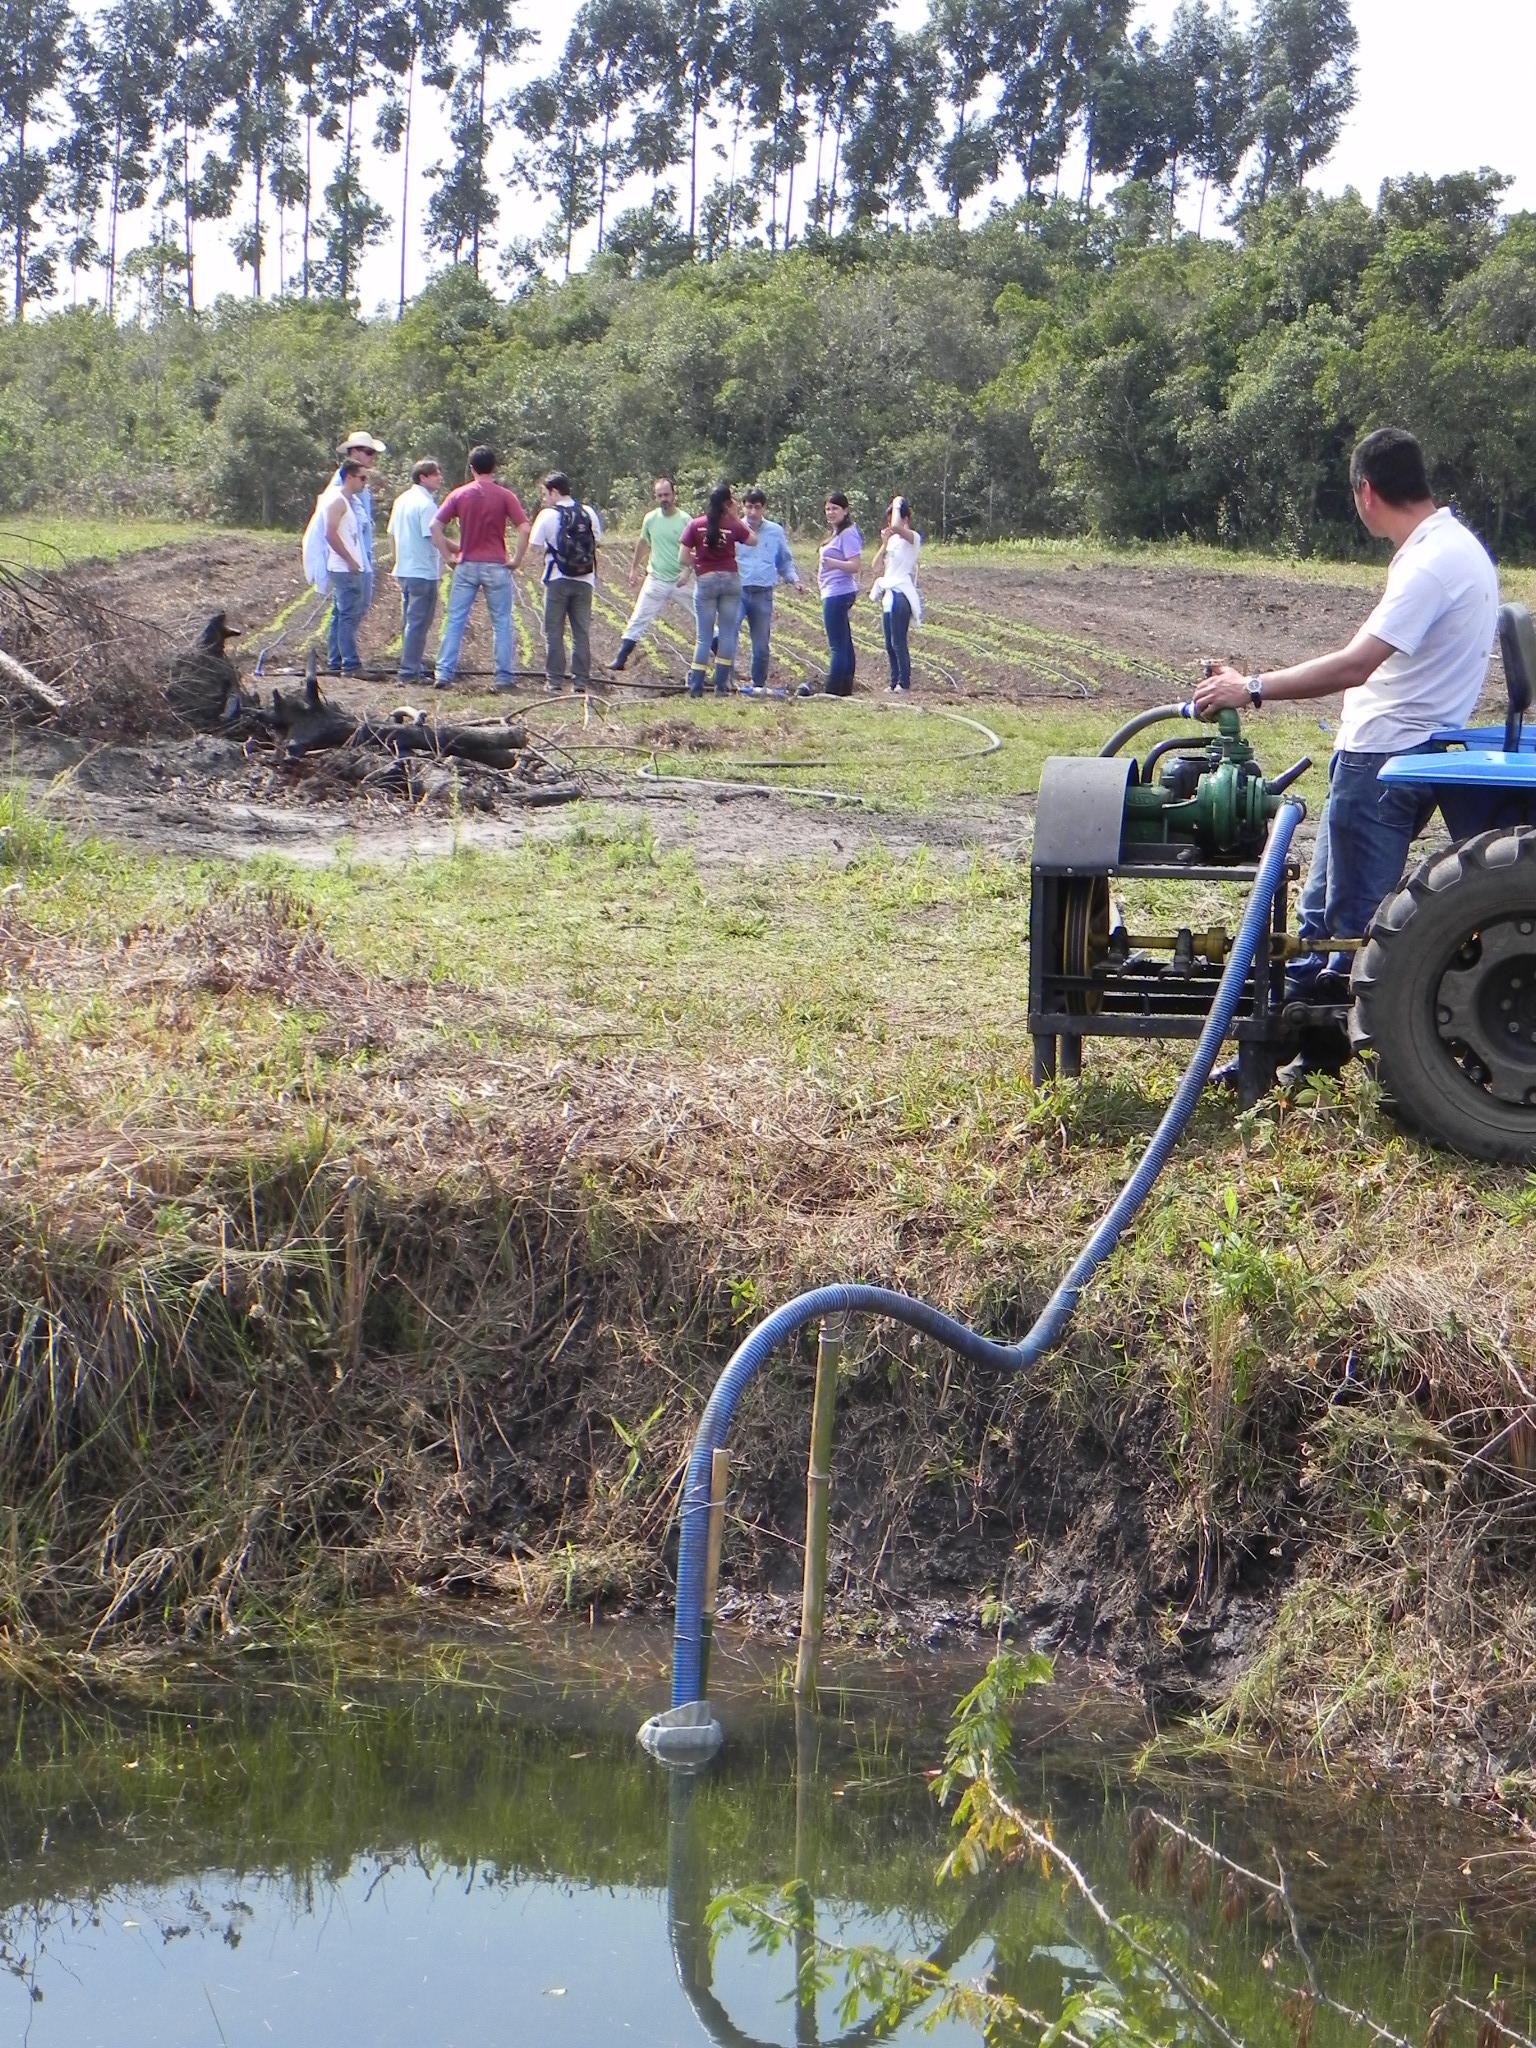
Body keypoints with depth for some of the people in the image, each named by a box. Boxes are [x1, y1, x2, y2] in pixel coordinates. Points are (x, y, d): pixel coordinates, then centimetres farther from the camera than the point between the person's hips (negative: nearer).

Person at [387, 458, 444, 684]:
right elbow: (434, 537, -21)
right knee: (418, 622, -5)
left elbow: (392, 534, 17)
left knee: (409, 621, 16)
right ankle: (410, 670, -6)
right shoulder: (426, 504, -15)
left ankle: (414, 665, 24)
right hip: (423, 572, -9)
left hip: (404, 570, 9)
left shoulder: (401, 500, 12)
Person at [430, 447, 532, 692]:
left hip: (466, 566, 1)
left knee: (455, 620, 4)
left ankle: (444, 674, -1)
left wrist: (448, 557, 3)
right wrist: (517, 560, -2)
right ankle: (503, 678, 6)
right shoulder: (505, 496, -2)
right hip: (496, 566, -1)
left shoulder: (459, 495, 3)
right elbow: (524, 528, -11)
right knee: (501, 623, 6)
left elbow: (436, 526, -3)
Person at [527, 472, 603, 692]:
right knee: (582, 632, 9)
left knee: (554, 632, 5)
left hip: (558, 581, -3)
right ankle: (582, 680, 7)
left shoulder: (548, 515, -8)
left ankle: (555, 679, 3)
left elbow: (534, 546, -7)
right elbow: (598, 542, 10)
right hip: (584, 581, 3)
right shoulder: (588, 513, 3)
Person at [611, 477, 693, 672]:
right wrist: (634, 569, 23)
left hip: (682, 582, -2)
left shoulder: (685, 520, -9)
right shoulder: (651, 518, 2)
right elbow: (642, 543, 19)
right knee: (639, 620, 1)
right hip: (656, 580, 2)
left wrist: (687, 571, -24)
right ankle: (620, 659, 6)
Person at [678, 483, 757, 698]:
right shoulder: (733, 526, -4)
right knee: (727, 632, 7)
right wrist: (736, 518, 10)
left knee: (704, 636, 4)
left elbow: (684, 556, -4)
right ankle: (722, 685, 5)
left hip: (705, 581, 0)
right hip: (731, 580, 0)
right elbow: (753, 540, 12)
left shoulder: (695, 525, -4)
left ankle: (696, 686, 1)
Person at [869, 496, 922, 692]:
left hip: (901, 594, -9)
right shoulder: (892, 540, 17)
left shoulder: (912, 538, -7)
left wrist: (897, 505, -13)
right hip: (889, 594, 9)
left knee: (898, 642, -11)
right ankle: (895, 683, 12)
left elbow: (897, 527, -30)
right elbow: (876, 566, 12)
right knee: (890, 644, 8)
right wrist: (884, 543, 1)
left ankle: (904, 683, -8)